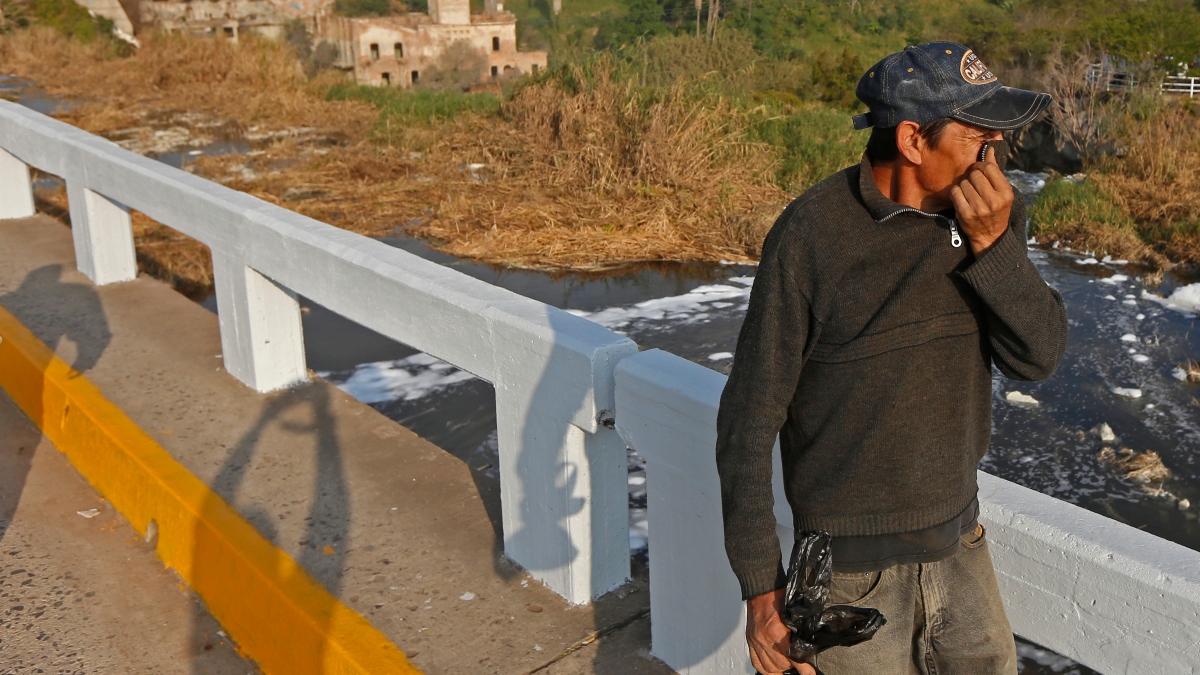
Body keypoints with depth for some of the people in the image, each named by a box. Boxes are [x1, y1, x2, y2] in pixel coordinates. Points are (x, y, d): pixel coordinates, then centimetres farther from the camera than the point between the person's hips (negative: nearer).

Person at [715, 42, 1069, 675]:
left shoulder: (988, 214, -2)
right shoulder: (811, 233, -17)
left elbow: (1039, 355, -6)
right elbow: (750, 417, -14)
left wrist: (994, 242, -21)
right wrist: (762, 588, -14)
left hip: (960, 551, 5)